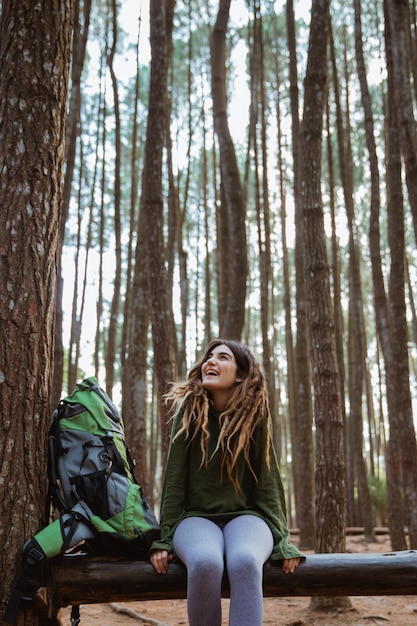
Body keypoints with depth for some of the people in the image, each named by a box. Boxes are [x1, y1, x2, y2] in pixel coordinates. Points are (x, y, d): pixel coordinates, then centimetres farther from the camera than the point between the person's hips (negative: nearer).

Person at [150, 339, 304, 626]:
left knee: (244, 561, -36)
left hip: (245, 515, 0)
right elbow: (175, 477, -1)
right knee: (205, 562, -35)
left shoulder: (255, 414, -2)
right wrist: (164, 537, -5)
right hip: (195, 516, 0)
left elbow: (266, 477, 1)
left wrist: (281, 537, -4)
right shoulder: (188, 410, -2)